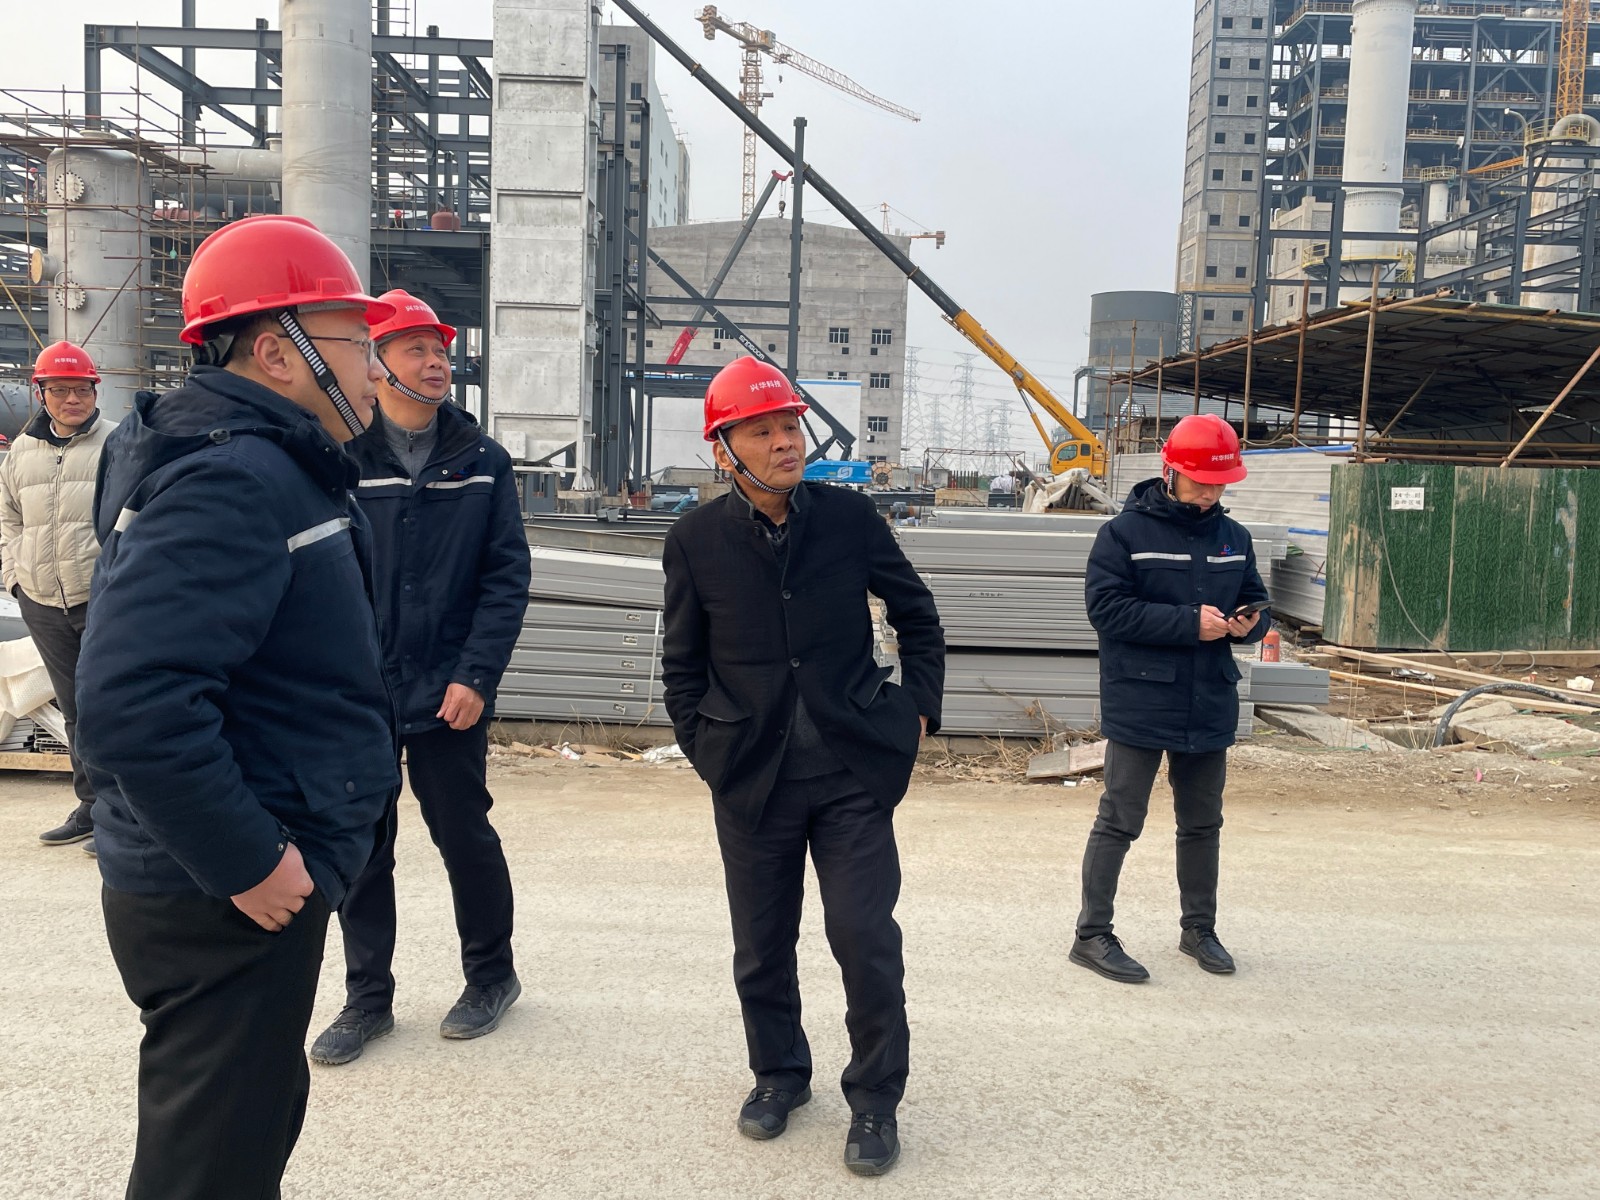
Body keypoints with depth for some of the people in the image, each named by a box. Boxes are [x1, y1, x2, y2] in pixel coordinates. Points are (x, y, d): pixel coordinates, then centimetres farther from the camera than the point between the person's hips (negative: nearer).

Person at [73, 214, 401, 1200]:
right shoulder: (232, 480, -22)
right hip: (223, 901, -10)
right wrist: (246, 863, -24)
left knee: (255, 1114, 25)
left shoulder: (275, 468, 11)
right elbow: (131, 702, -32)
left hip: (249, 878, 10)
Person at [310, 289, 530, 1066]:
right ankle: (367, 997, 30)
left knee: (464, 836, 10)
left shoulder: (482, 461, 0)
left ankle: (491, 974, 32)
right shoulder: (337, 458, -3)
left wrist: (476, 674, -11)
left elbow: (507, 575, -3)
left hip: (447, 694, 0)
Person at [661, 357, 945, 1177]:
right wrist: (706, 748, 1)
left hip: (854, 769, -1)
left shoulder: (849, 517, -4)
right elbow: (682, 664, 6)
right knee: (762, 946, 14)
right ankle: (779, 1073, 39)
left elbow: (916, 612, 9)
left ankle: (875, 1100, 22)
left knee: (866, 940, 0)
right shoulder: (696, 540, -4)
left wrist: (919, 706, 3)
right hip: (752, 778, 1)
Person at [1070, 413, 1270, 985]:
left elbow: (1256, 600, 17)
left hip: (1210, 707, 6)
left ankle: (1199, 928, 35)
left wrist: (1250, 622, -8)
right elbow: (1107, 607, -17)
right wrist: (1190, 623, -22)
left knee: (1203, 824, 18)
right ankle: (1092, 935, 13)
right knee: (1119, 823, 1)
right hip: (1140, 707, -6)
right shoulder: (1124, 532, -9)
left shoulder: (1233, 536, 9)